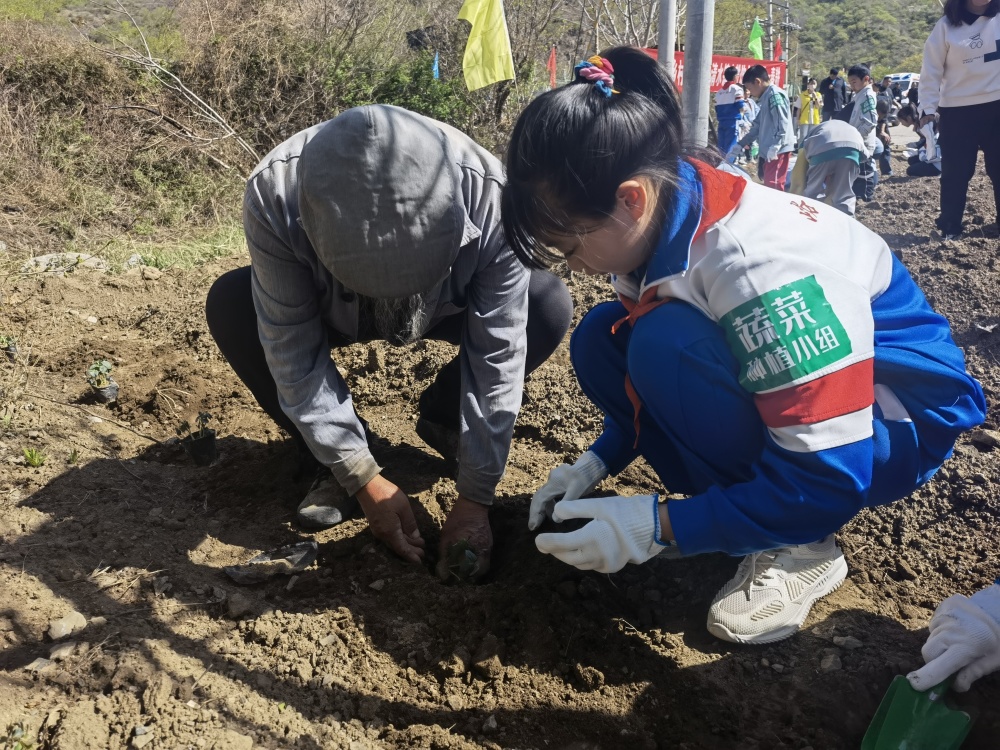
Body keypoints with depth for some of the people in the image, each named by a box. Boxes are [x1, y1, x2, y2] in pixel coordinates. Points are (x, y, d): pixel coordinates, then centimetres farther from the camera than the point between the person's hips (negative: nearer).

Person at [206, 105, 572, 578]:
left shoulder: (490, 198, -37)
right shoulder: (274, 196, -37)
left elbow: (498, 357, -30)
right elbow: (293, 355, -28)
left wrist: (474, 498, -26)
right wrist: (362, 478, -27)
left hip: (447, 308, 0)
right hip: (327, 309, 0)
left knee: (550, 306, -25)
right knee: (229, 306, -26)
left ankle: (441, 419, 0)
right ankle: (330, 466, -8)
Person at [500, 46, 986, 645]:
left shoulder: (761, 263, -35)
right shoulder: (660, 223, -10)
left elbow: (829, 479, -31)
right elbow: (644, 368, 8)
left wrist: (656, 527, -28)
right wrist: (600, 461, -3)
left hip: (895, 421, -7)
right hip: (772, 385, 8)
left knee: (670, 347, -32)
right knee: (600, 340, -8)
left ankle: (800, 547, -11)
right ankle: (732, 502, 0)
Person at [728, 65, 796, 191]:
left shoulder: (775, 95, -9)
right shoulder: (766, 97, 22)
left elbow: (782, 124, -18)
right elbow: (757, 126, 28)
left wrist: (775, 146, -26)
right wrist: (739, 145, 26)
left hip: (778, 150, -10)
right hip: (770, 151, 10)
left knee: (772, 185, -15)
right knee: (772, 185, 8)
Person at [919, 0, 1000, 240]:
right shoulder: (947, 25, -2)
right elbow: (931, 70, -2)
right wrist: (928, 108, -6)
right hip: (957, 111, -2)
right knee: (955, 172, 2)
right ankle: (950, 225, 12)